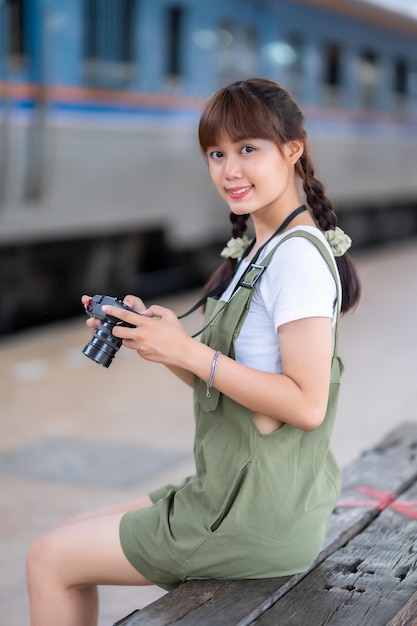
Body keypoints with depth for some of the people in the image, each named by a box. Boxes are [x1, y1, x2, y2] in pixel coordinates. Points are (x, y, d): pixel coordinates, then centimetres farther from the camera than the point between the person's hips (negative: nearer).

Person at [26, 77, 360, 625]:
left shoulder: (298, 256, -19)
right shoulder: (258, 250, 12)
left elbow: (306, 404, -24)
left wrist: (189, 352, -21)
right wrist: (153, 339, -1)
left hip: (259, 519, -9)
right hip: (234, 493, 9)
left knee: (49, 560, 2)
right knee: (66, 540, 18)